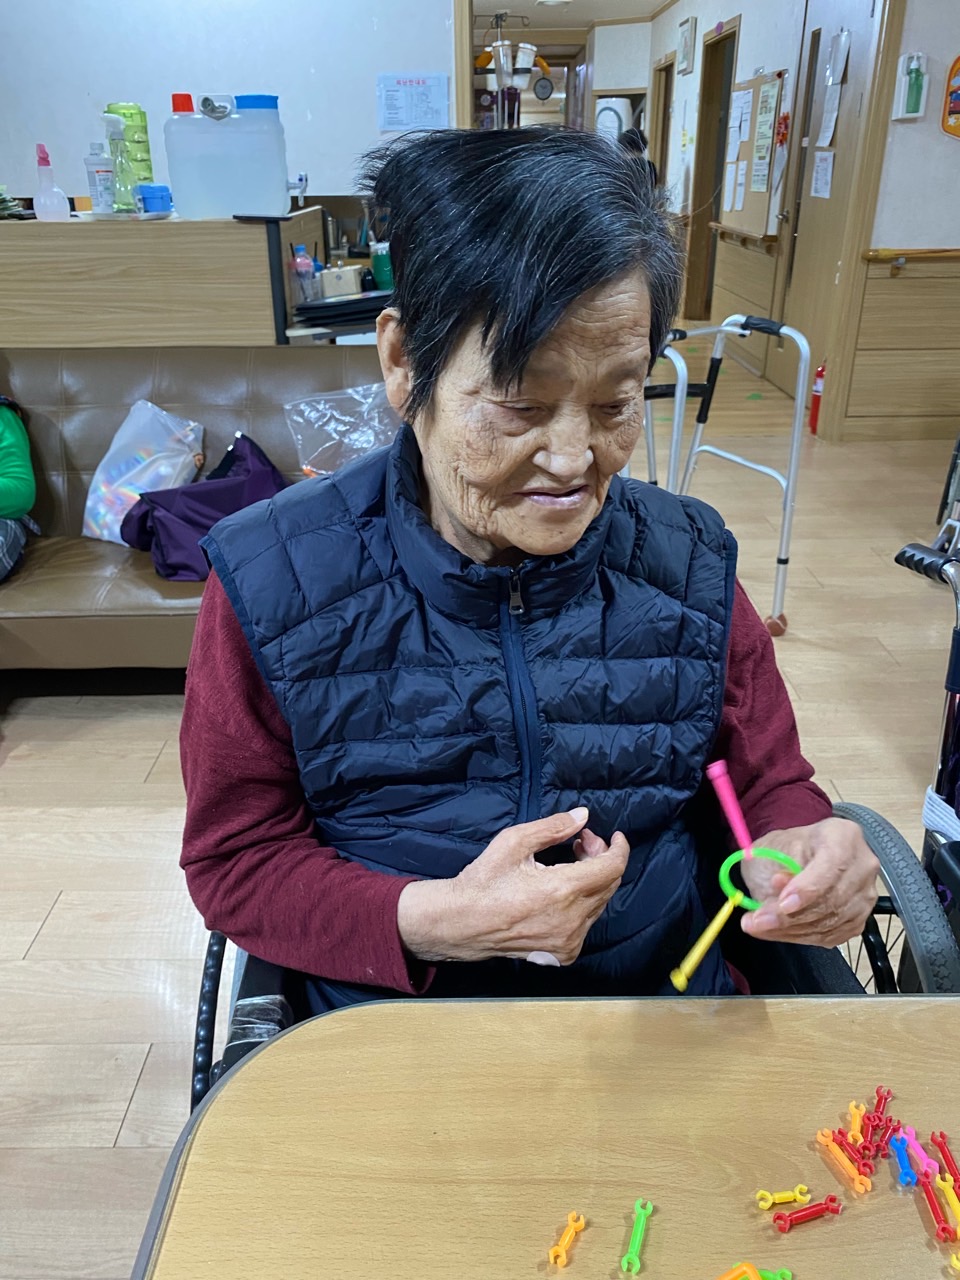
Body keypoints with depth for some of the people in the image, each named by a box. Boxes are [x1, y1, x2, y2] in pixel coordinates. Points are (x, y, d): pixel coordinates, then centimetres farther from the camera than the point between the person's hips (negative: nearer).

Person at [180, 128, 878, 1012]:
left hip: (667, 1006, 4)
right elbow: (236, 859, -6)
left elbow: (768, 782, 5)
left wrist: (795, 851, -18)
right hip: (394, 1047, -2)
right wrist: (434, 921, -22)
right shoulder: (273, 584, -11)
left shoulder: (691, 567, -3)